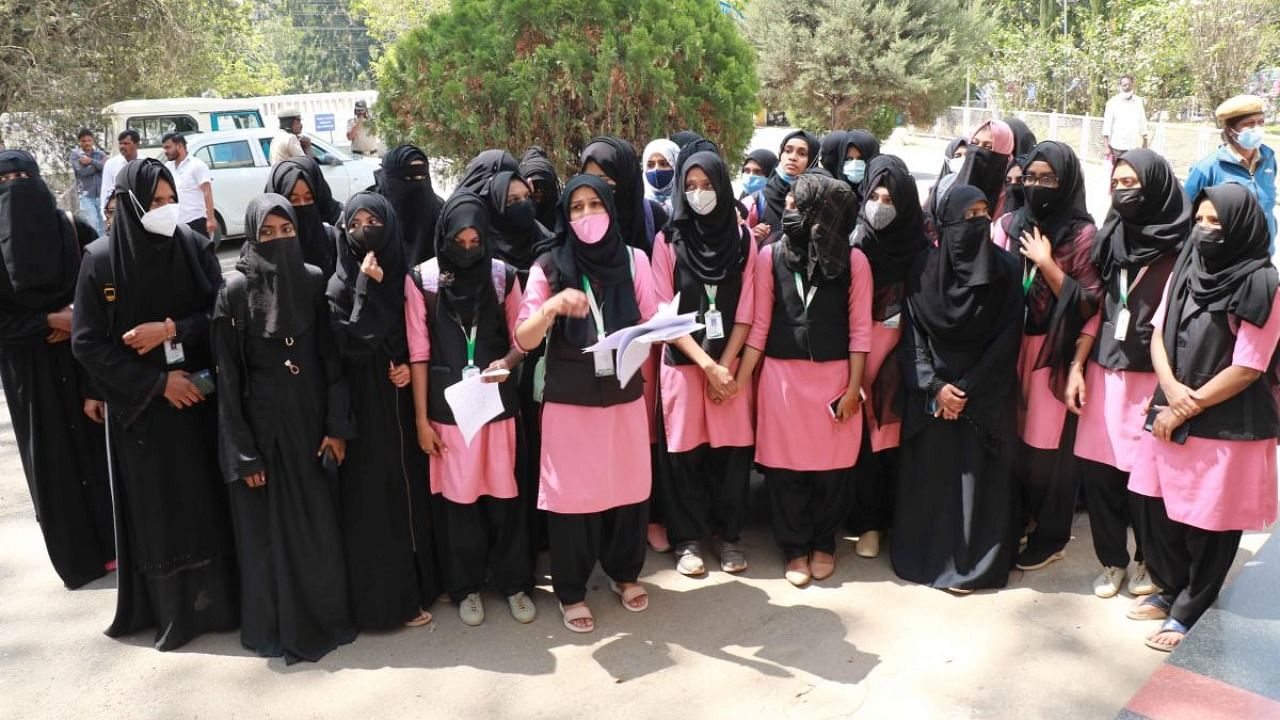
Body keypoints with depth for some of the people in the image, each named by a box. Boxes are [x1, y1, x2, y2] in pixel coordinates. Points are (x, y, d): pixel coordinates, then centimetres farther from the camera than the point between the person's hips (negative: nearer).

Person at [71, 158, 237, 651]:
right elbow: (87, 343, -6)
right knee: (157, 507, 5)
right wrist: (157, 382, -11)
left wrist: (171, 329, -17)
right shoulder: (101, 260, -6)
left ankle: (218, 598, 19)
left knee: (208, 498, 5)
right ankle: (171, 609, 17)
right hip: (139, 404, -1)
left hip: (199, 396, 1)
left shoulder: (195, 248, -2)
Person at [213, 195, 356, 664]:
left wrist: (336, 425, -4)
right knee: (271, 527, 7)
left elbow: (331, 358, 3)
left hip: (310, 419, 3)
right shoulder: (236, 290, -7)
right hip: (261, 422, -3)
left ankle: (326, 615, 28)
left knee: (319, 521, 10)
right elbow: (229, 376, -8)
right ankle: (280, 626, 22)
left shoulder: (314, 282, 1)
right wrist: (242, 452, -10)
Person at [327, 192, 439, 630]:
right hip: (364, 409, -4)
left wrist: (410, 366, -7)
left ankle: (419, 582, 28)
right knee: (375, 501, 1)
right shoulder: (340, 286, -7)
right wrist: (367, 289, -21)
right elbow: (351, 346, -19)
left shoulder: (404, 278, 5)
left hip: (402, 404, 4)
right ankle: (386, 599, 12)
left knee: (410, 489, 12)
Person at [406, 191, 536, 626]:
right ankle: (466, 587, 24)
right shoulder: (422, 280, -3)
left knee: (504, 493, 6)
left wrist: (508, 362, -17)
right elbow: (419, 353, -2)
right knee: (457, 496, 7)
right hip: (447, 406, -1)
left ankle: (515, 583, 23)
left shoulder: (503, 276, 0)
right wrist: (421, 418, -2)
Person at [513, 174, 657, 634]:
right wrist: (552, 307, -27)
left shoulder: (634, 260, 1)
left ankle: (625, 573, 35)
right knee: (571, 492, 4)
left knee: (628, 486, 11)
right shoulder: (549, 266, -4)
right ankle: (570, 592, 22)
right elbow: (524, 339, -8)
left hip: (624, 396, 2)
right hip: (569, 401, -2)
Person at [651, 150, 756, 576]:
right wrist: (706, 364, -12)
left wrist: (723, 366, -9)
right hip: (683, 362, -1)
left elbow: (746, 312, 0)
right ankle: (688, 538, 18)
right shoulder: (668, 240, -1)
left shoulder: (742, 238, 3)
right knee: (686, 451, 4)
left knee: (731, 448, 4)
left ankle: (728, 534, 21)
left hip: (732, 362, 1)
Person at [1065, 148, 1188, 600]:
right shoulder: (1111, 236, 8)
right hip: (1104, 371, 4)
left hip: (1150, 376, -4)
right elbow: (1095, 307, 9)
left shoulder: (1179, 248, -7)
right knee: (1099, 469, 6)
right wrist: (1077, 366, 3)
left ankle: (1148, 561, 26)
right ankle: (1112, 560, 23)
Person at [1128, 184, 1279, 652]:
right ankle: (1170, 590, 34)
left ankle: (1190, 613, 21)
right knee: (1161, 508, 14)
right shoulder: (1185, 269, 5)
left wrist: (1187, 409, -11)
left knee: (1208, 524, 5)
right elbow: (1158, 333, 6)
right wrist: (1172, 390, -10)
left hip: (1225, 425, -6)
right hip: (1172, 412, 6)